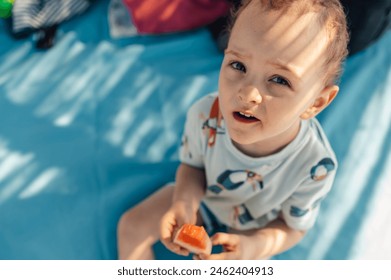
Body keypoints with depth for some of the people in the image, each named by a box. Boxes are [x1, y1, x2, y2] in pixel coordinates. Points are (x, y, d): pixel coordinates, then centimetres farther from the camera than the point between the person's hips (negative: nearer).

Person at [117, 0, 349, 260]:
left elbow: (294, 226, -17)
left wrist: (254, 246, -39)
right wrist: (185, 202, -33)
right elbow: (192, 164, -10)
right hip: (203, 194, 2)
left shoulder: (316, 167, -37)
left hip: (254, 227, -1)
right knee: (132, 226, 2)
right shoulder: (204, 115, -32)